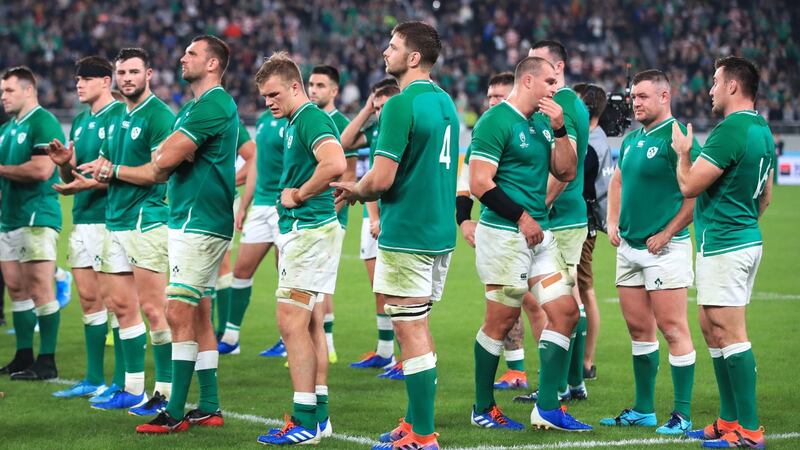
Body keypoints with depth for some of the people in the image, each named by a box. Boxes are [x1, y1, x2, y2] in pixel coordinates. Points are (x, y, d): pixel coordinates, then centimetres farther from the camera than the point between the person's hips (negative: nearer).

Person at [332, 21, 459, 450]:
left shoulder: (401, 105, -16)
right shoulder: (444, 101, 12)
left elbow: (382, 178, -21)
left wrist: (355, 190, 2)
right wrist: (363, 188, 19)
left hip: (406, 235, -9)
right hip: (440, 232, 9)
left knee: (411, 333, -4)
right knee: (418, 328, 16)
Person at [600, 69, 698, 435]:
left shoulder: (675, 137, -13)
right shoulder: (631, 139, 13)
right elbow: (618, 179, 28)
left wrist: (667, 234, -16)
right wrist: (612, 221, 14)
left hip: (664, 249, -8)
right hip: (629, 247, 9)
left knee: (672, 329, -5)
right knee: (638, 328, 13)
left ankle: (682, 415, 0)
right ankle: (644, 410, 22)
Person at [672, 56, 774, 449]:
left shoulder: (730, 131, -18)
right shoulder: (762, 130, 13)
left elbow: (689, 185, -17)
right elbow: (765, 198, 21)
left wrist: (682, 151, 1)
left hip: (722, 246, -10)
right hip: (746, 238, 10)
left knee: (729, 334, -8)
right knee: (711, 328, 16)